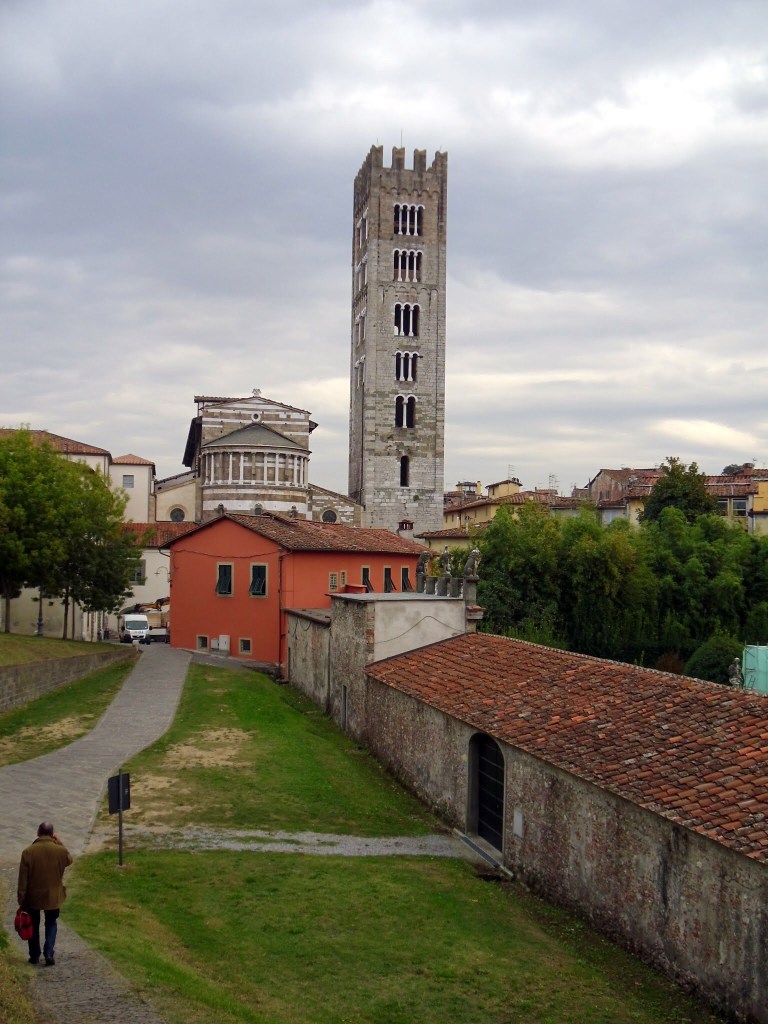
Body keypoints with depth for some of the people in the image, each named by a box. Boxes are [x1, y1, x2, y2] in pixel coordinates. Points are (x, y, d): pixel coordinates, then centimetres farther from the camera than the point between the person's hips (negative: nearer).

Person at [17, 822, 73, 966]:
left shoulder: (28, 851, -14)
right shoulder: (60, 850, -12)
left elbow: (23, 879, -10)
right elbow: (69, 861, 12)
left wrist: (21, 899, -1)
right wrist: (59, 843, 9)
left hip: (33, 896, 0)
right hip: (53, 896, 0)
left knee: (33, 925, 18)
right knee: (51, 924, 17)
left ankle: (34, 956, 25)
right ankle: (49, 954, 6)